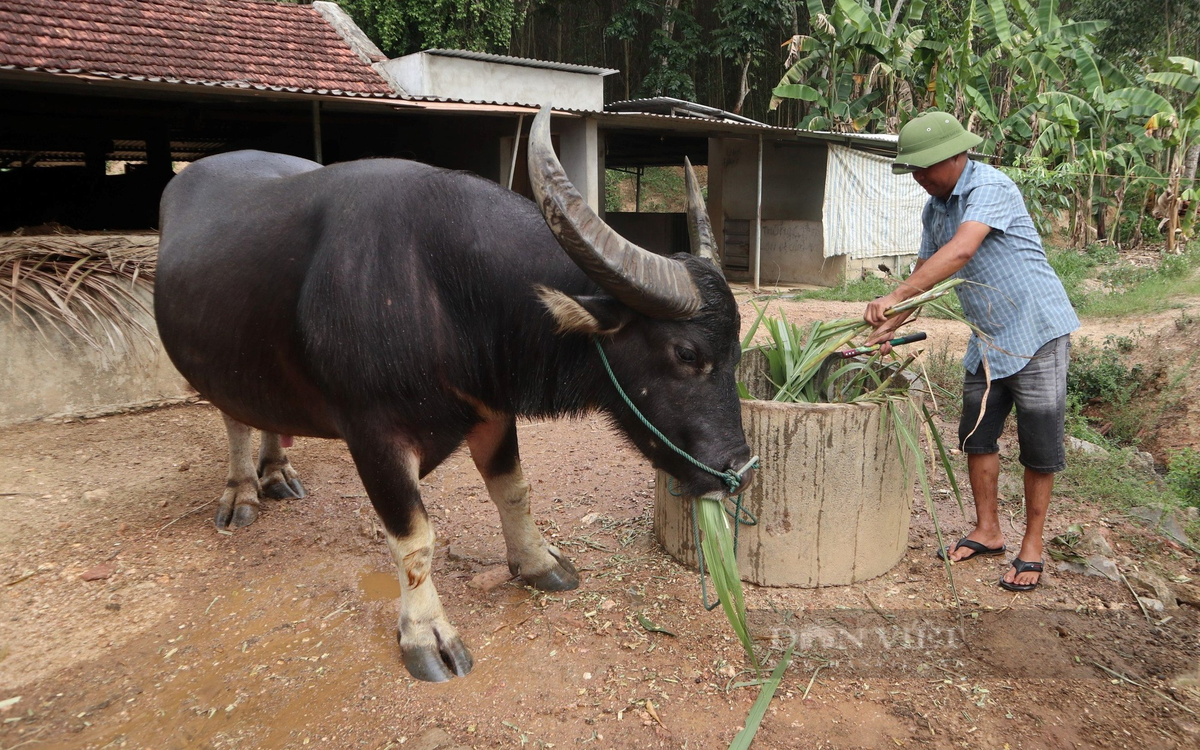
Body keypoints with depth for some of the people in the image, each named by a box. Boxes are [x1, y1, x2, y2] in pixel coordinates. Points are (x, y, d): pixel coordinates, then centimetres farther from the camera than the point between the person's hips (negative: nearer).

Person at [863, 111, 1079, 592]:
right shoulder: (934, 209, 6)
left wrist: (893, 297, -38)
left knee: (1038, 444, 1)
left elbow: (960, 252, -35)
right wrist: (889, 327, -1)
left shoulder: (990, 188, -20)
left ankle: (1032, 546, 14)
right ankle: (987, 531, 25)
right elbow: (926, 273, 11)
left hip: (1036, 329, -8)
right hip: (987, 337, 8)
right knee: (977, 435, 11)